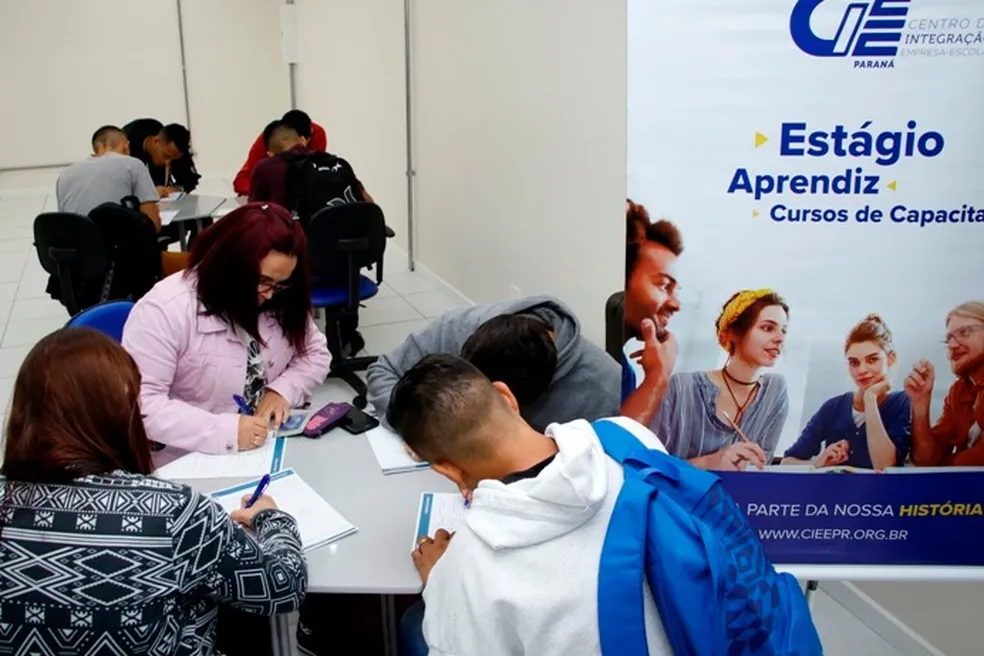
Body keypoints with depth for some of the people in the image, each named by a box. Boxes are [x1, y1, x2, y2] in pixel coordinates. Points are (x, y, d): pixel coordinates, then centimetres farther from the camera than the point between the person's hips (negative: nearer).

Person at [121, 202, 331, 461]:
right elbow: (139, 404, -22)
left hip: (269, 450, 4)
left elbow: (315, 353, 11)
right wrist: (225, 431, -28)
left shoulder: (280, 303, 1)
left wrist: (282, 390, -8)